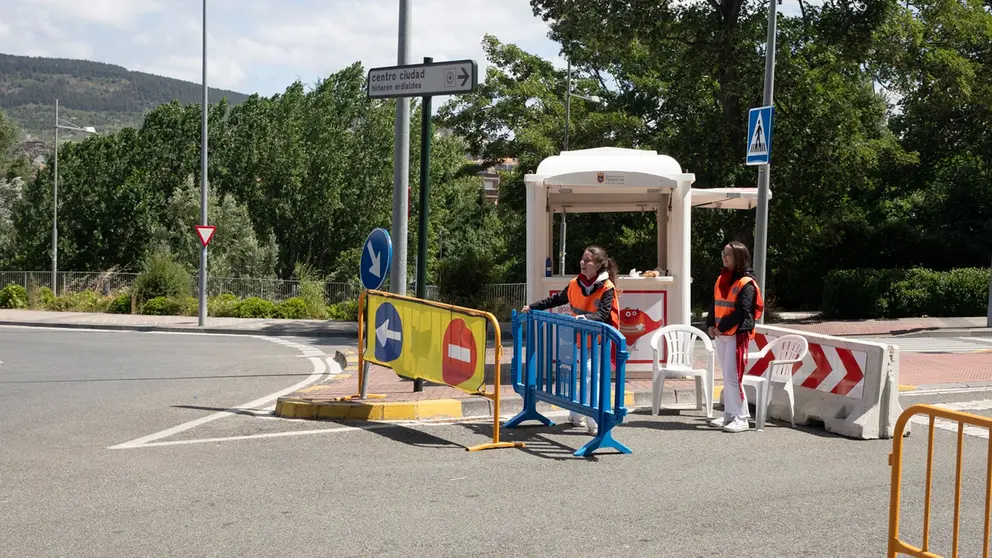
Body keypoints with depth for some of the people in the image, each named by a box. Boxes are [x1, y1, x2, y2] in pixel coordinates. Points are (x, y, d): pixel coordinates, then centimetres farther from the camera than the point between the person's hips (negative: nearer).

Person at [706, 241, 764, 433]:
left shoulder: (745, 283, -11)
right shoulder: (721, 280, 14)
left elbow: (742, 311, -17)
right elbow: (715, 305, 15)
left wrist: (722, 327, -16)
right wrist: (711, 325, 0)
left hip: (737, 334, -8)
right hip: (721, 334, 8)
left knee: (733, 377, -10)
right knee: (727, 377, 12)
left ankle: (741, 419, -5)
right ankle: (729, 415, 19)